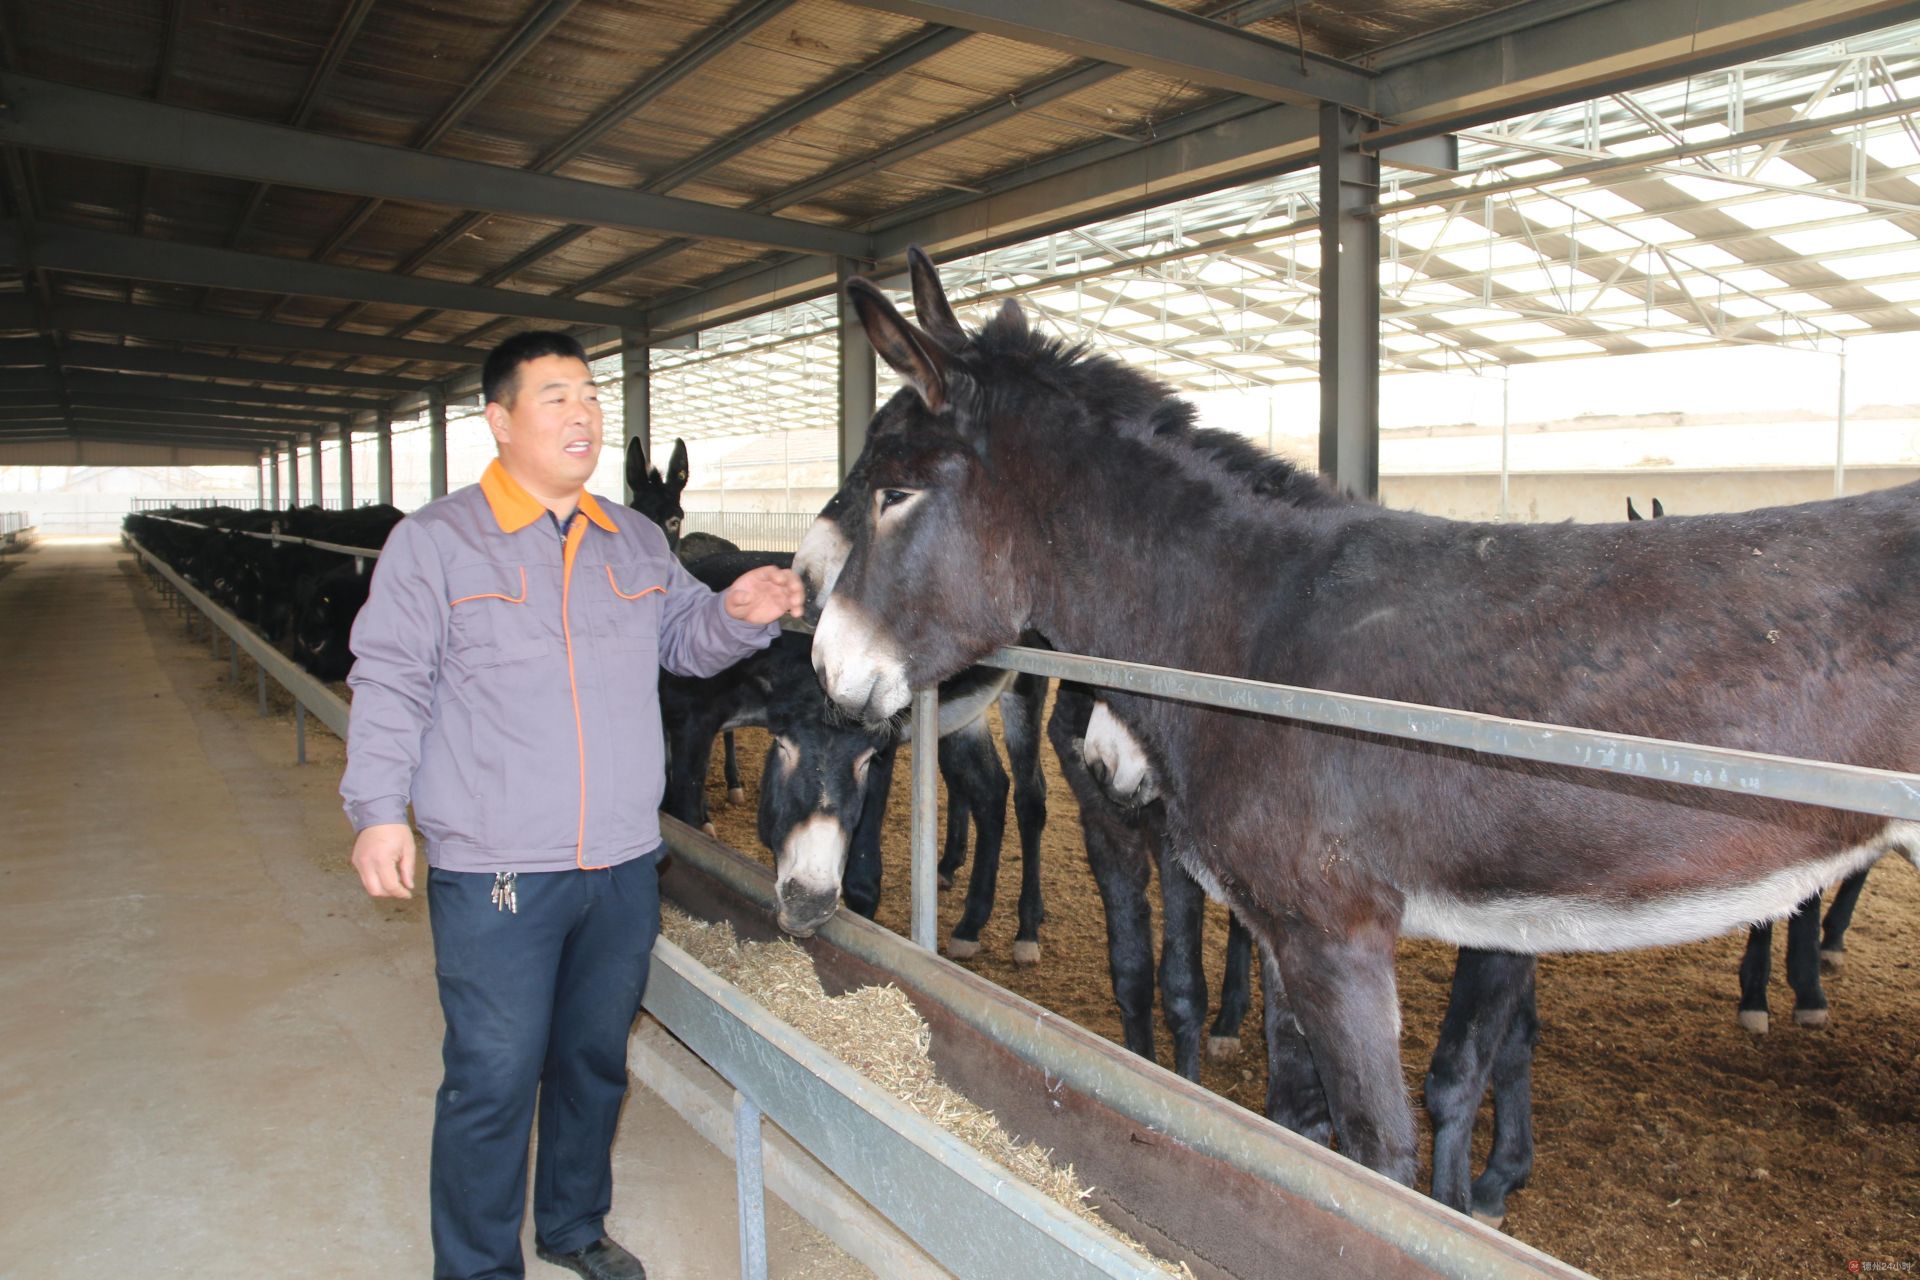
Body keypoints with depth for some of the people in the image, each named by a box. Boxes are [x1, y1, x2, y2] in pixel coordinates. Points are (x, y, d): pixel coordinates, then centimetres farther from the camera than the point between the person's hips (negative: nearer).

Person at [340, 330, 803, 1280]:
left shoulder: (636, 541, 9)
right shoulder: (435, 541, -5)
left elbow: (683, 639, 18)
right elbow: (390, 683, -6)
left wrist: (739, 615, -4)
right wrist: (378, 809, -15)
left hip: (625, 864, 5)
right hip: (495, 875, -5)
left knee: (596, 1058, 20)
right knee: (493, 1079, 4)